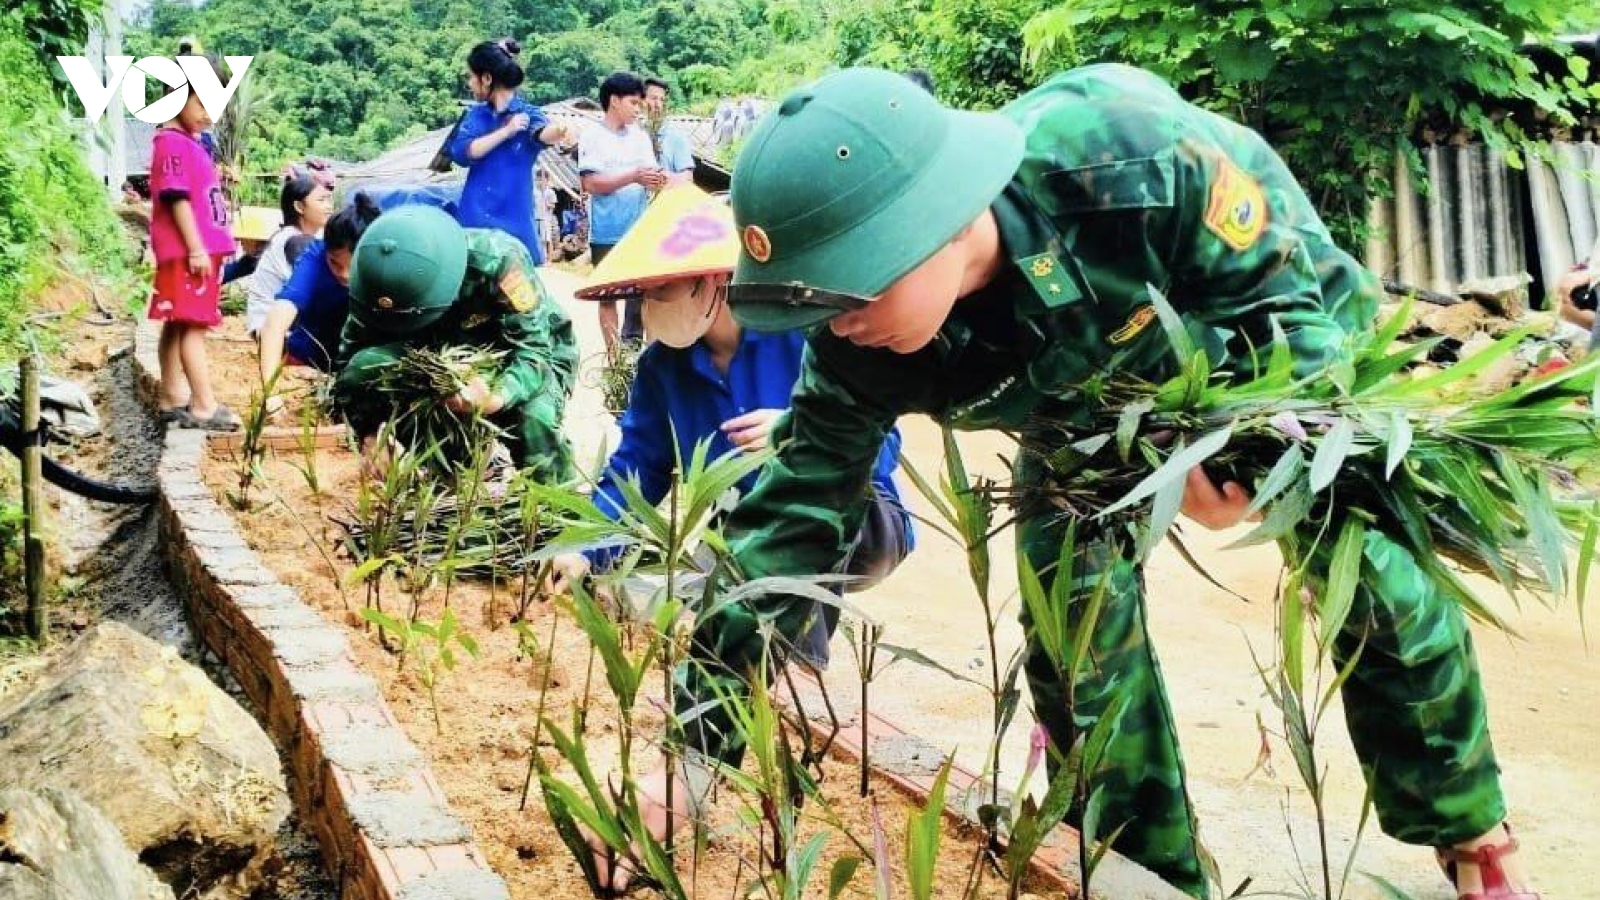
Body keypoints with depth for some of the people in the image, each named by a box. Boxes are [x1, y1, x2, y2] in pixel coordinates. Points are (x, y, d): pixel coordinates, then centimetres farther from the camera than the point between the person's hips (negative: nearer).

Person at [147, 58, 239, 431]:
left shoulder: (192, 143, 18)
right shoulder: (172, 143, -12)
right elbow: (177, 198, -18)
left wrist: (211, 246, 24)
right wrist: (196, 249, -20)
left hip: (201, 250, 10)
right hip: (188, 252, -10)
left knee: (178, 325, 12)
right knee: (193, 326, -10)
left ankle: (173, 399, 18)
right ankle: (204, 407, -11)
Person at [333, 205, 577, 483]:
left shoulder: (497, 260, -34)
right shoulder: (388, 279, -21)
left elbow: (534, 349, -34)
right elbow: (351, 358, -11)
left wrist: (496, 399, -53)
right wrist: (370, 435, -23)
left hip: (536, 354, -4)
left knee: (534, 418, -38)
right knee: (363, 365, -21)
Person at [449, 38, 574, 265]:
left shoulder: (528, 114, -2)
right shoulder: (476, 115, 10)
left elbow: (543, 133, -25)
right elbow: (460, 153, -6)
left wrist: (559, 131, -50)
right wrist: (507, 130, -16)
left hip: (514, 223, -4)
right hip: (473, 222, 4)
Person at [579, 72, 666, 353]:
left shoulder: (641, 136, 10)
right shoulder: (593, 137, -5)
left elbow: (649, 175, 6)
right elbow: (592, 184, -13)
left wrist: (657, 180, -19)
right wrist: (633, 177, -21)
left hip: (639, 231, 4)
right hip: (607, 234, -4)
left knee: (640, 292, 6)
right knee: (608, 296, 4)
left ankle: (632, 347, 16)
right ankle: (614, 354, 10)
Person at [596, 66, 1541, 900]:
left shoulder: (1137, 159, -44)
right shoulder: (861, 346, -31)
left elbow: (1292, 272, -26)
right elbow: (793, 513, -25)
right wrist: (698, 746, -26)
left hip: (1291, 352, -2)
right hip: (1084, 411, 3)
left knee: (1385, 589, -3)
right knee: (1074, 629, -5)